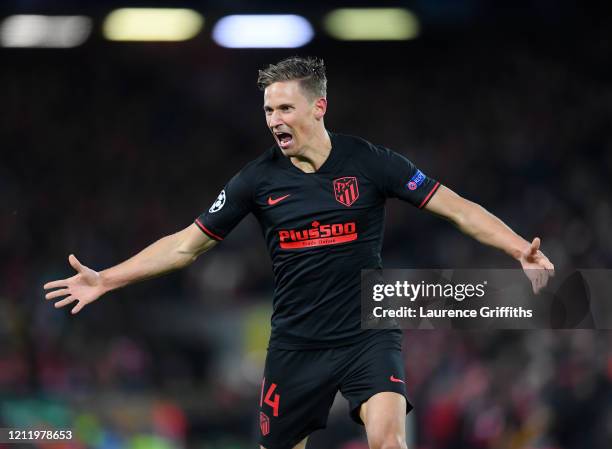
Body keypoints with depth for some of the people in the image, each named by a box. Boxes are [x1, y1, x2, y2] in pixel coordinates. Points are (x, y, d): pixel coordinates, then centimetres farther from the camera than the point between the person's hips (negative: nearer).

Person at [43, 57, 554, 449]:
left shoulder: (369, 161, -8)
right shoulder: (258, 179, -2)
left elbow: (455, 207, -8)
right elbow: (187, 243, 5)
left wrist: (522, 251, -20)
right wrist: (106, 279, 1)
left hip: (369, 337, -2)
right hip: (296, 346, 3)